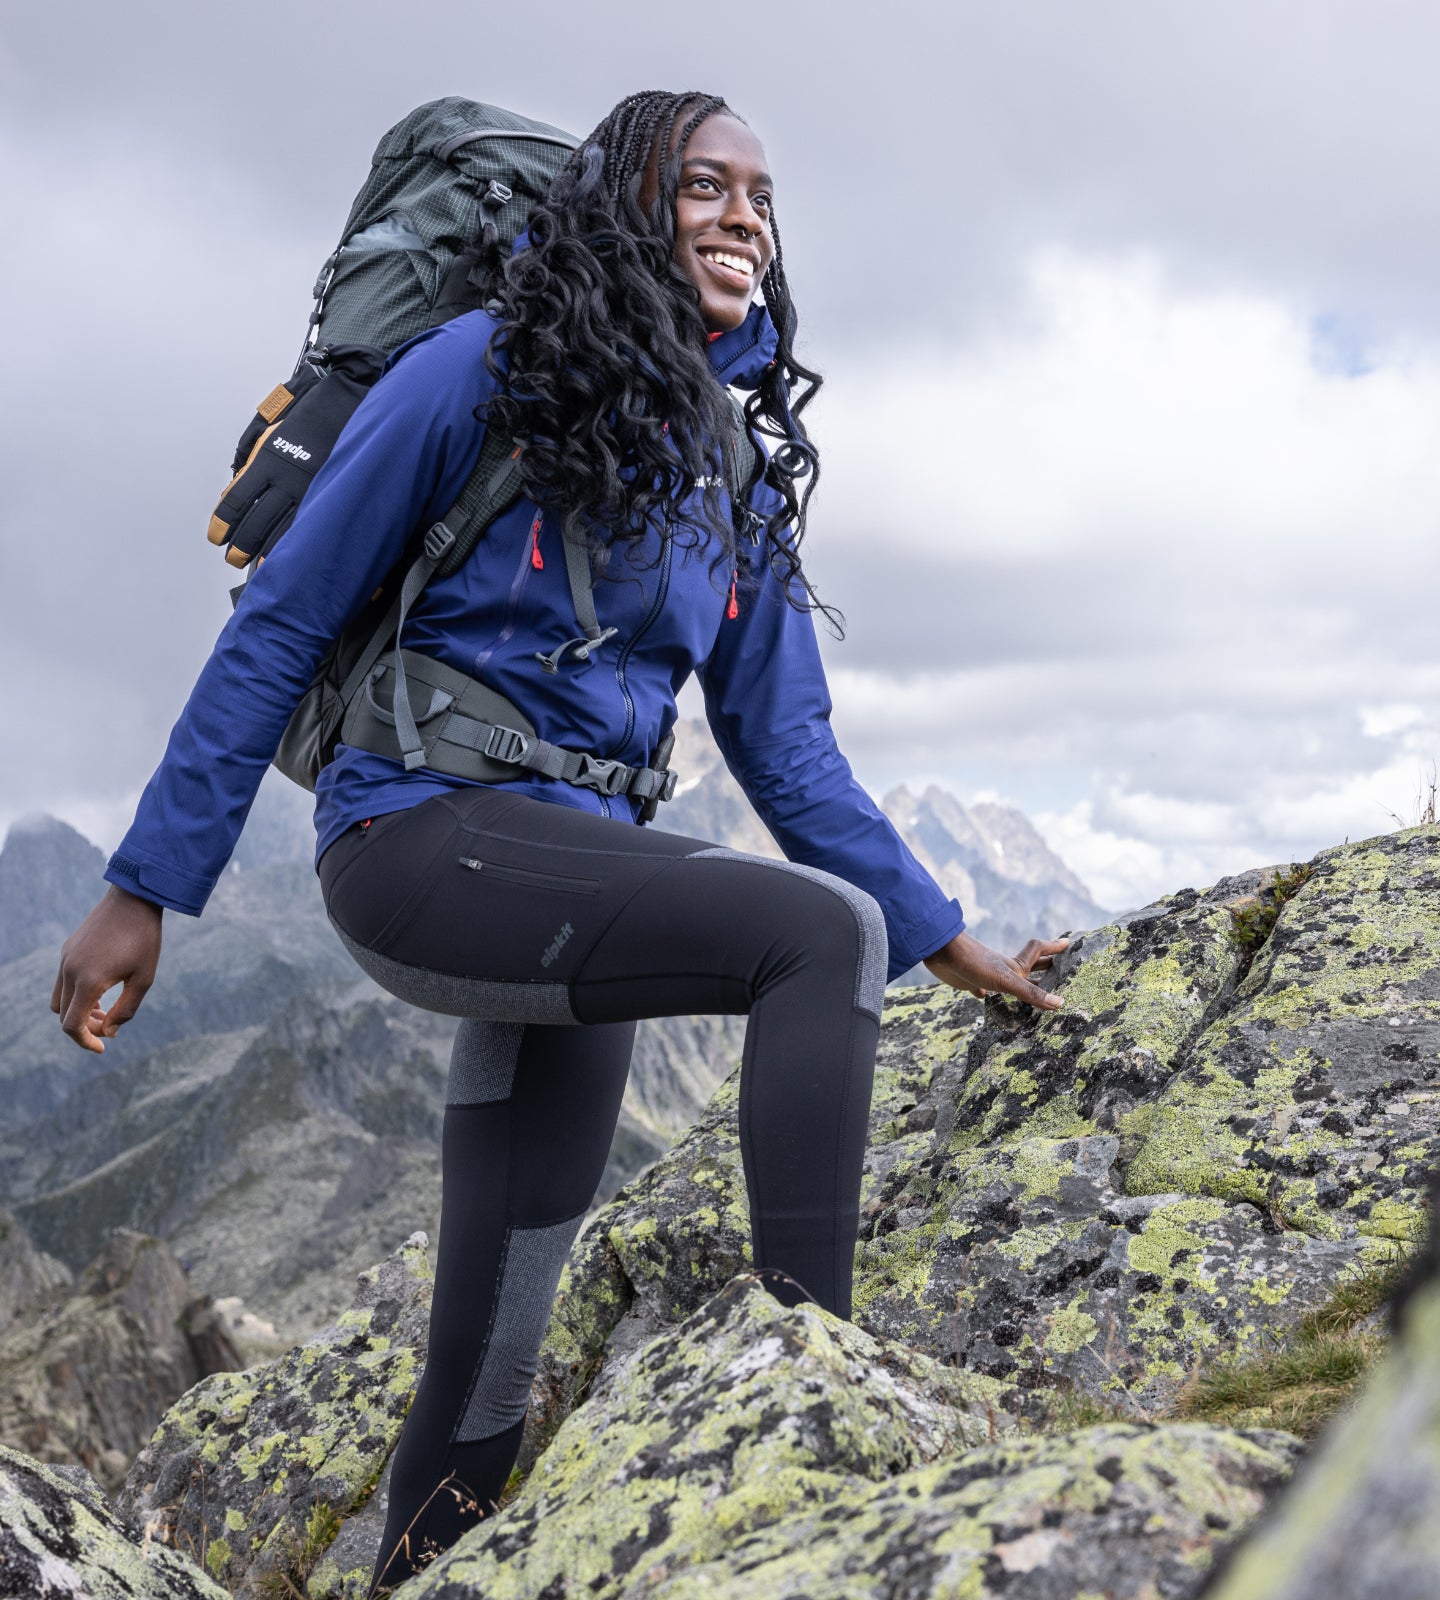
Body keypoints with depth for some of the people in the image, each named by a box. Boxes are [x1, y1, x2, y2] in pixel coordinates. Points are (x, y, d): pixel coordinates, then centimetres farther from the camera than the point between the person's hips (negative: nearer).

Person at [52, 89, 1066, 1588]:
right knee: (823, 931, -25)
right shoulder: (484, 370, -4)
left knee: (487, 1368, 8)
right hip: (423, 837, -6)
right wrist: (146, 886, -6)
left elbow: (782, 743, 14)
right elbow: (282, 624, -3)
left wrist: (942, 938, 10)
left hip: (576, 882, 6)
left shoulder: (739, 473, 13)